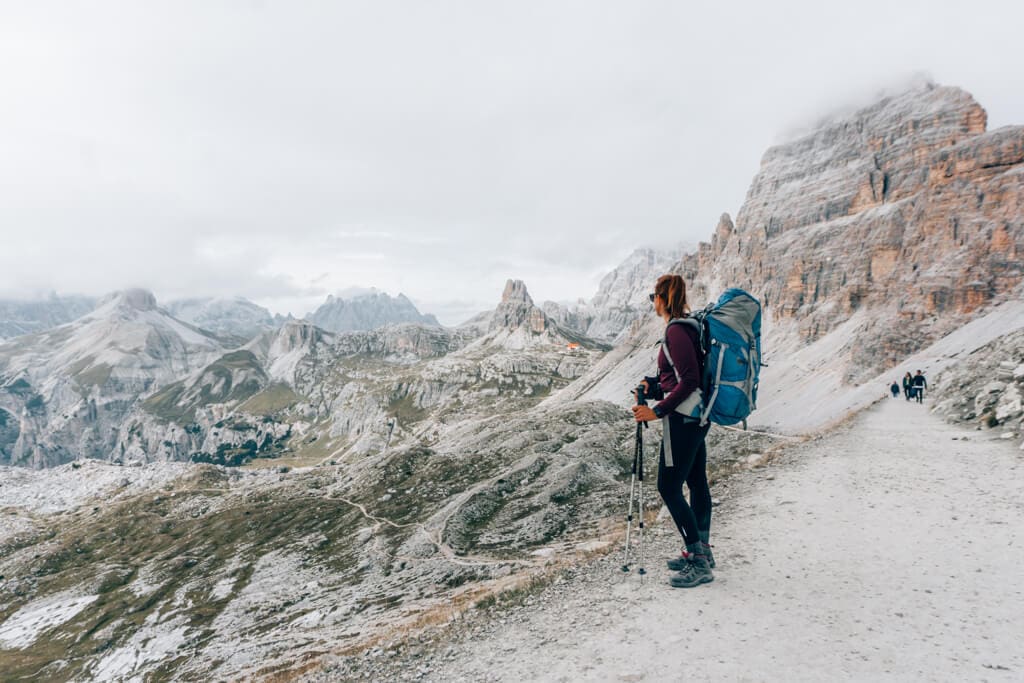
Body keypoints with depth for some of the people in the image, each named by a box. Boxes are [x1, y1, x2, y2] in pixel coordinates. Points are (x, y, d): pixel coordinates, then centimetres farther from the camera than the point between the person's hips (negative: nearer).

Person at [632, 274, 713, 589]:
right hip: (697, 416, 10)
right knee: (697, 482, 16)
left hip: (682, 418, -10)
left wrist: (657, 411, -20)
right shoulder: (690, 326, 11)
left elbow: (689, 381, -23)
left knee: (669, 487, -5)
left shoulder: (676, 331, -18)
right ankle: (701, 550, 27)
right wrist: (653, 385, 14)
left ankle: (699, 563, 0)